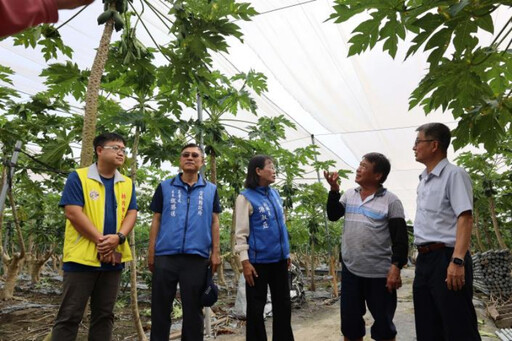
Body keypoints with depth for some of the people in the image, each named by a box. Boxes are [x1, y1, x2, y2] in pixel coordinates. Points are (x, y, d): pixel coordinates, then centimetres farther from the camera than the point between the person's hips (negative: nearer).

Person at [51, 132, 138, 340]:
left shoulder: (127, 183, 12)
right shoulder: (78, 177, -2)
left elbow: (132, 213, 5)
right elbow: (73, 213, -12)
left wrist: (118, 237, -15)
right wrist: (101, 240, -15)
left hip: (113, 259, 5)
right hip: (82, 257, -4)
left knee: (104, 315, 12)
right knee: (70, 316, 2)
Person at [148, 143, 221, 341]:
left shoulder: (211, 190, 9)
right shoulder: (164, 187, 8)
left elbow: (214, 222, 8)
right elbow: (156, 220, 8)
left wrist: (215, 253, 1)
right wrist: (151, 252, 3)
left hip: (197, 257, 0)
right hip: (165, 255, 0)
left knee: (193, 310, 9)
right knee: (160, 309, 9)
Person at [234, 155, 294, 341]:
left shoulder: (275, 194, 9)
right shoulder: (246, 197, -9)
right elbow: (241, 233, -10)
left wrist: (286, 252, 16)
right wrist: (245, 261, -14)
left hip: (279, 259, 6)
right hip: (258, 260, -6)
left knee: (283, 305, 16)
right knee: (256, 307, 8)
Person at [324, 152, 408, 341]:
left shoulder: (391, 201, -8)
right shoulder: (349, 195, 8)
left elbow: (400, 238, -9)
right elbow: (333, 215, 1)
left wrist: (396, 267, -17)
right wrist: (334, 189, -9)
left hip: (380, 273, -4)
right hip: (350, 270, 5)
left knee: (383, 324, 11)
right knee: (349, 321, 15)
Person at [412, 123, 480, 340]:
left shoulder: (454, 174, -8)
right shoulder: (423, 180, 17)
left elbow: (465, 218, -17)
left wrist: (457, 261, -26)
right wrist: (422, 256, 17)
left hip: (446, 258, -8)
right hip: (424, 259, 9)